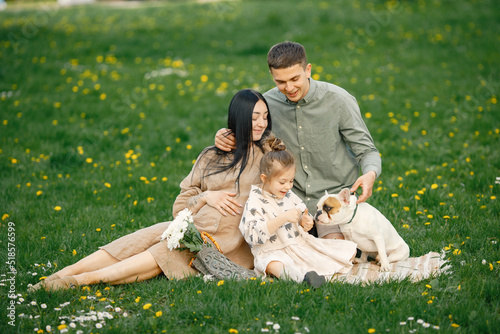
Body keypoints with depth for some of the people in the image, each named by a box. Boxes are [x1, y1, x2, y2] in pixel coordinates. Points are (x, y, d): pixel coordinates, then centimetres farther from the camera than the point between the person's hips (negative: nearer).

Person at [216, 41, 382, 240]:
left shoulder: (339, 100, -12)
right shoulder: (268, 102, -4)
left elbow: (366, 151, -7)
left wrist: (370, 174, -30)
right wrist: (223, 137, -12)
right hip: (293, 198, 3)